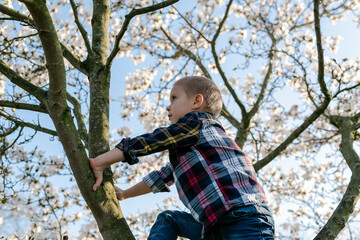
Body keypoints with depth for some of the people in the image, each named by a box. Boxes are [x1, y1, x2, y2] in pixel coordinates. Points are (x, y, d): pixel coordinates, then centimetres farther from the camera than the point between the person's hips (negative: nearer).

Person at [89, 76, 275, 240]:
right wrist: (125, 194, 46)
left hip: (245, 216, -10)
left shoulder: (197, 120, 0)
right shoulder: (185, 150, 28)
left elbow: (151, 141, -5)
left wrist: (101, 162, -2)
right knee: (168, 219, 19)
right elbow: (163, 177, 37)